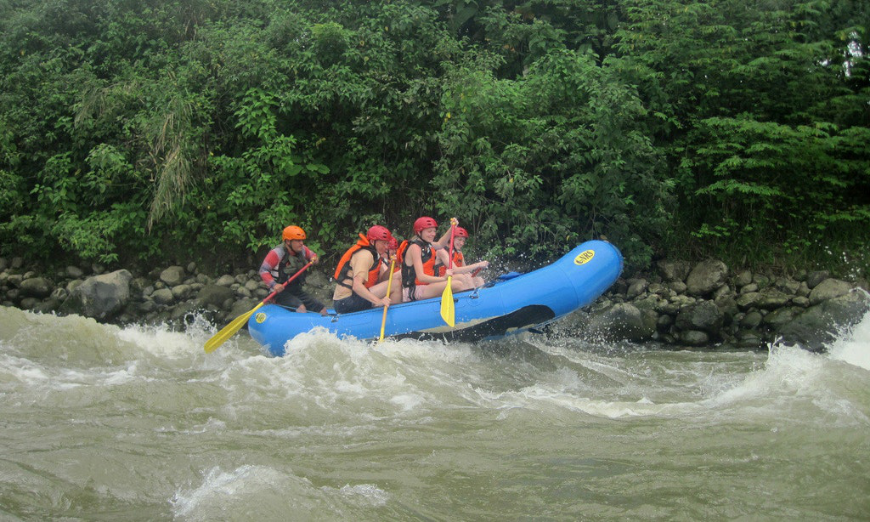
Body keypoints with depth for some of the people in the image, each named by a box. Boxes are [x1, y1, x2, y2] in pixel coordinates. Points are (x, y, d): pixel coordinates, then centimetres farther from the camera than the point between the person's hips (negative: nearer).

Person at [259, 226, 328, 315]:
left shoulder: (301, 249, 4)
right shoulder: (277, 253, -16)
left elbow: (311, 254, 23)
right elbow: (263, 270, -17)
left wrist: (314, 258, -3)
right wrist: (273, 285, -32)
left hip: (297, 291, 8)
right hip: (281, 292, -7)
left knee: (323, 310, 1)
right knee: (301, 307, -35)